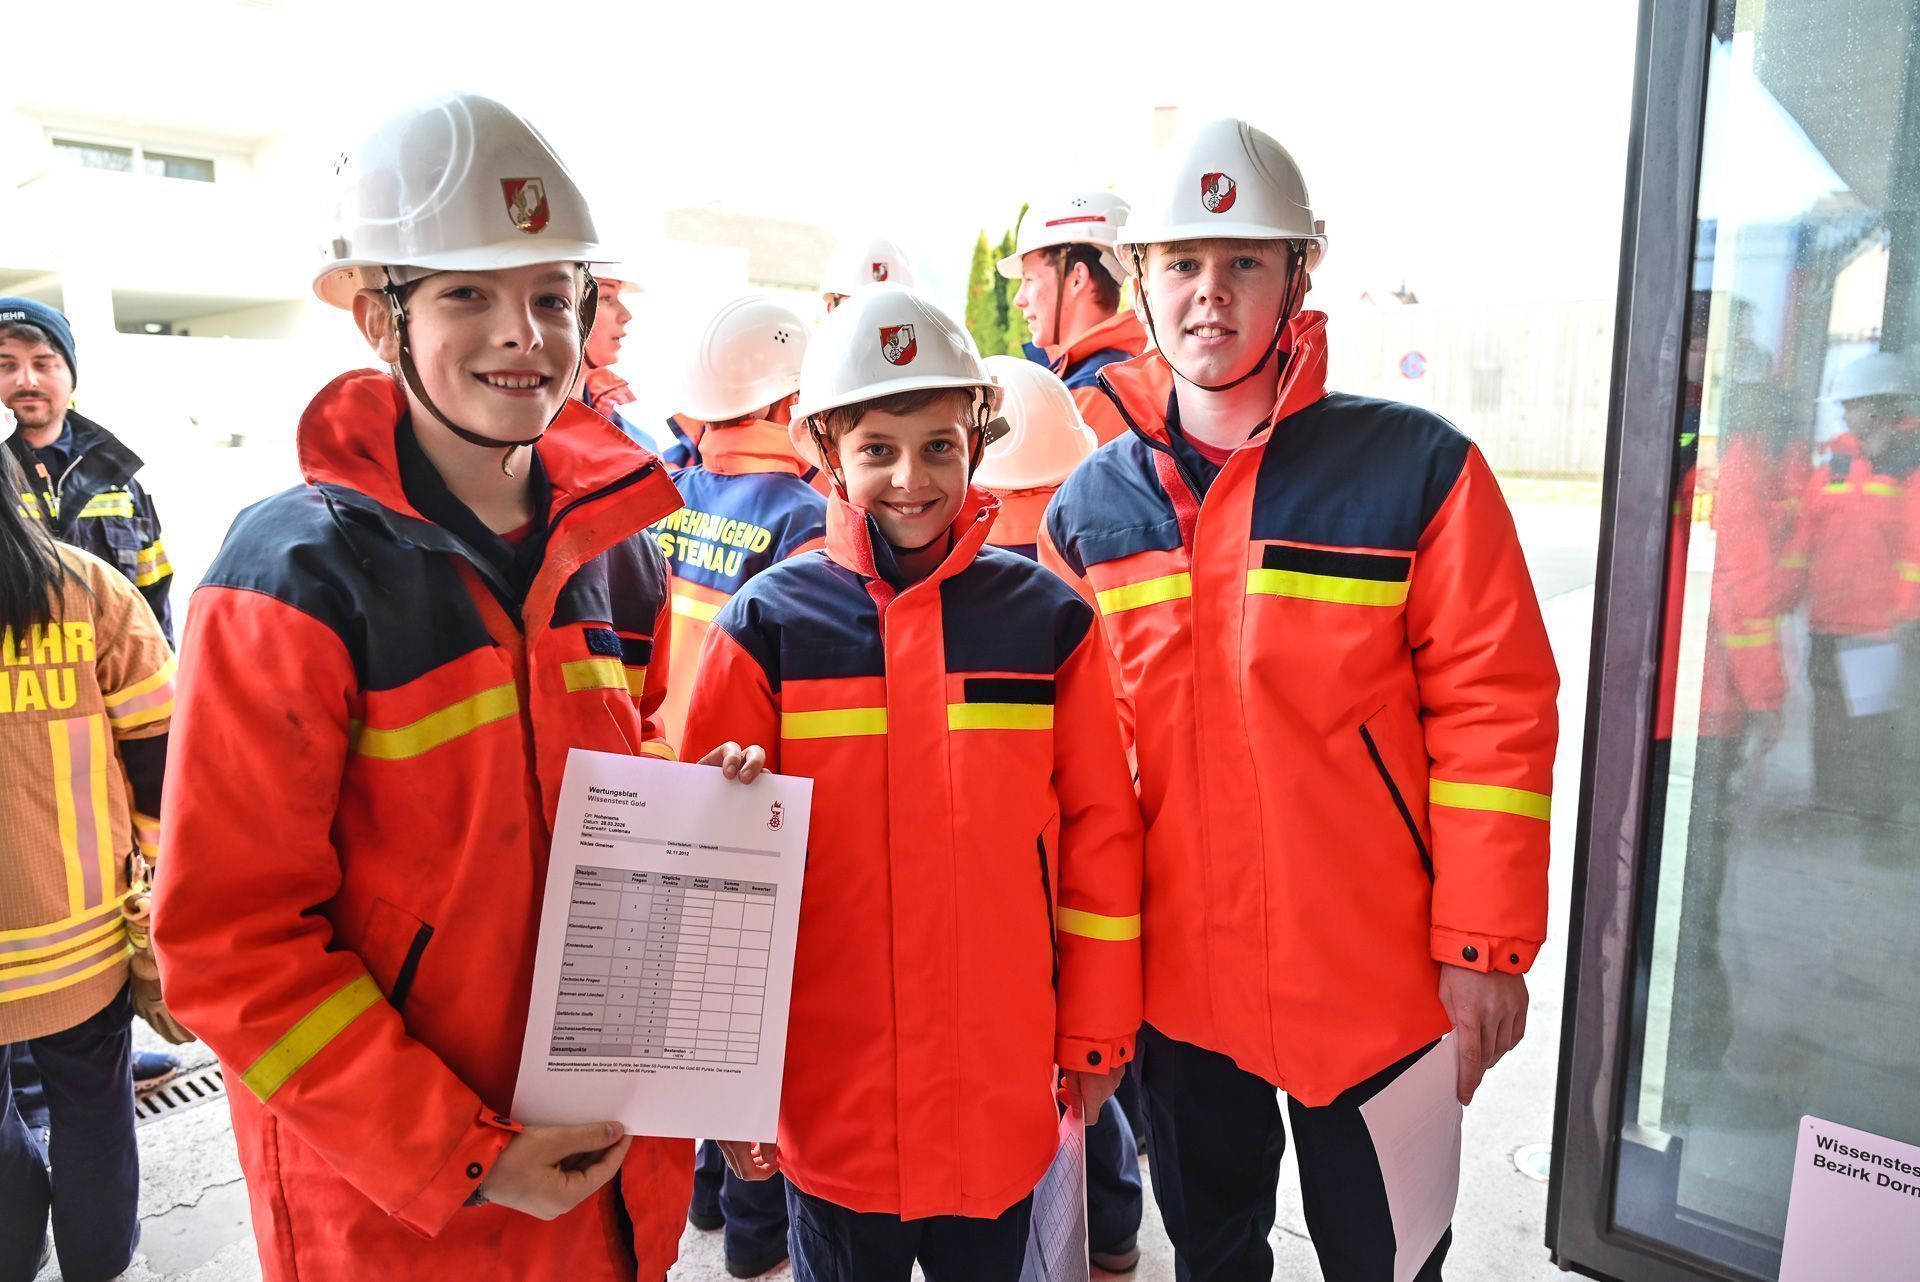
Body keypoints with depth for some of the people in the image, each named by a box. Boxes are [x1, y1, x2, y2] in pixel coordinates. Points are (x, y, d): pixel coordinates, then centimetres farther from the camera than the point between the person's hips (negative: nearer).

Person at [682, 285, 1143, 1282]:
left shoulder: (1048, 620, -4)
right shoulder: (769, 625, -7)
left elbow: (1099, 830, 2)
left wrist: (1097, 1035, 6)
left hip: (1003, 1096, 1)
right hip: (828, 1096, -1)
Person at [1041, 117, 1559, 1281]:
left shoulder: (1418, 470, -11)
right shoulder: (1089, 510, -1)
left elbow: (1494, 715, -10)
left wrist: (1485, 945, -11)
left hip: (1375, 983, -3)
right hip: (1174, 978, 3)